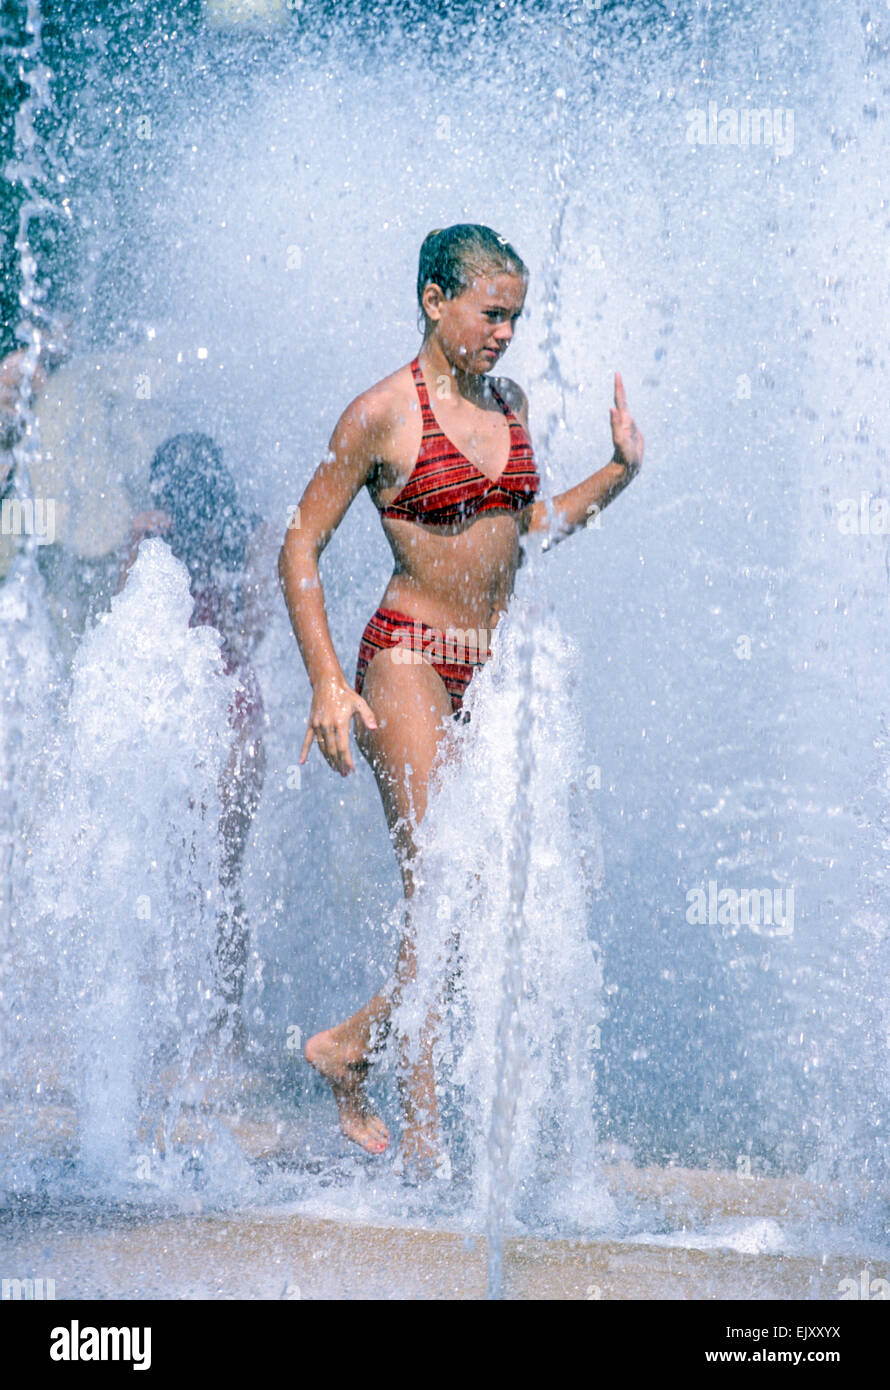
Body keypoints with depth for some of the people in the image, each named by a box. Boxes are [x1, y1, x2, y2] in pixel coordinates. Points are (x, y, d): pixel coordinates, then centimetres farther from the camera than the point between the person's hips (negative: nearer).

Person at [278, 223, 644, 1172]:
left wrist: (620, 471, 12)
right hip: (410, 662, -6)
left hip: (496, 667, 7)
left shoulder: (508, 402, 11)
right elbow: (299, 550, -6)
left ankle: (351, 1045, 17)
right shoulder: (381, 414, -8)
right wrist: (326, 683, -13)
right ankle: (423, 1132, 0)